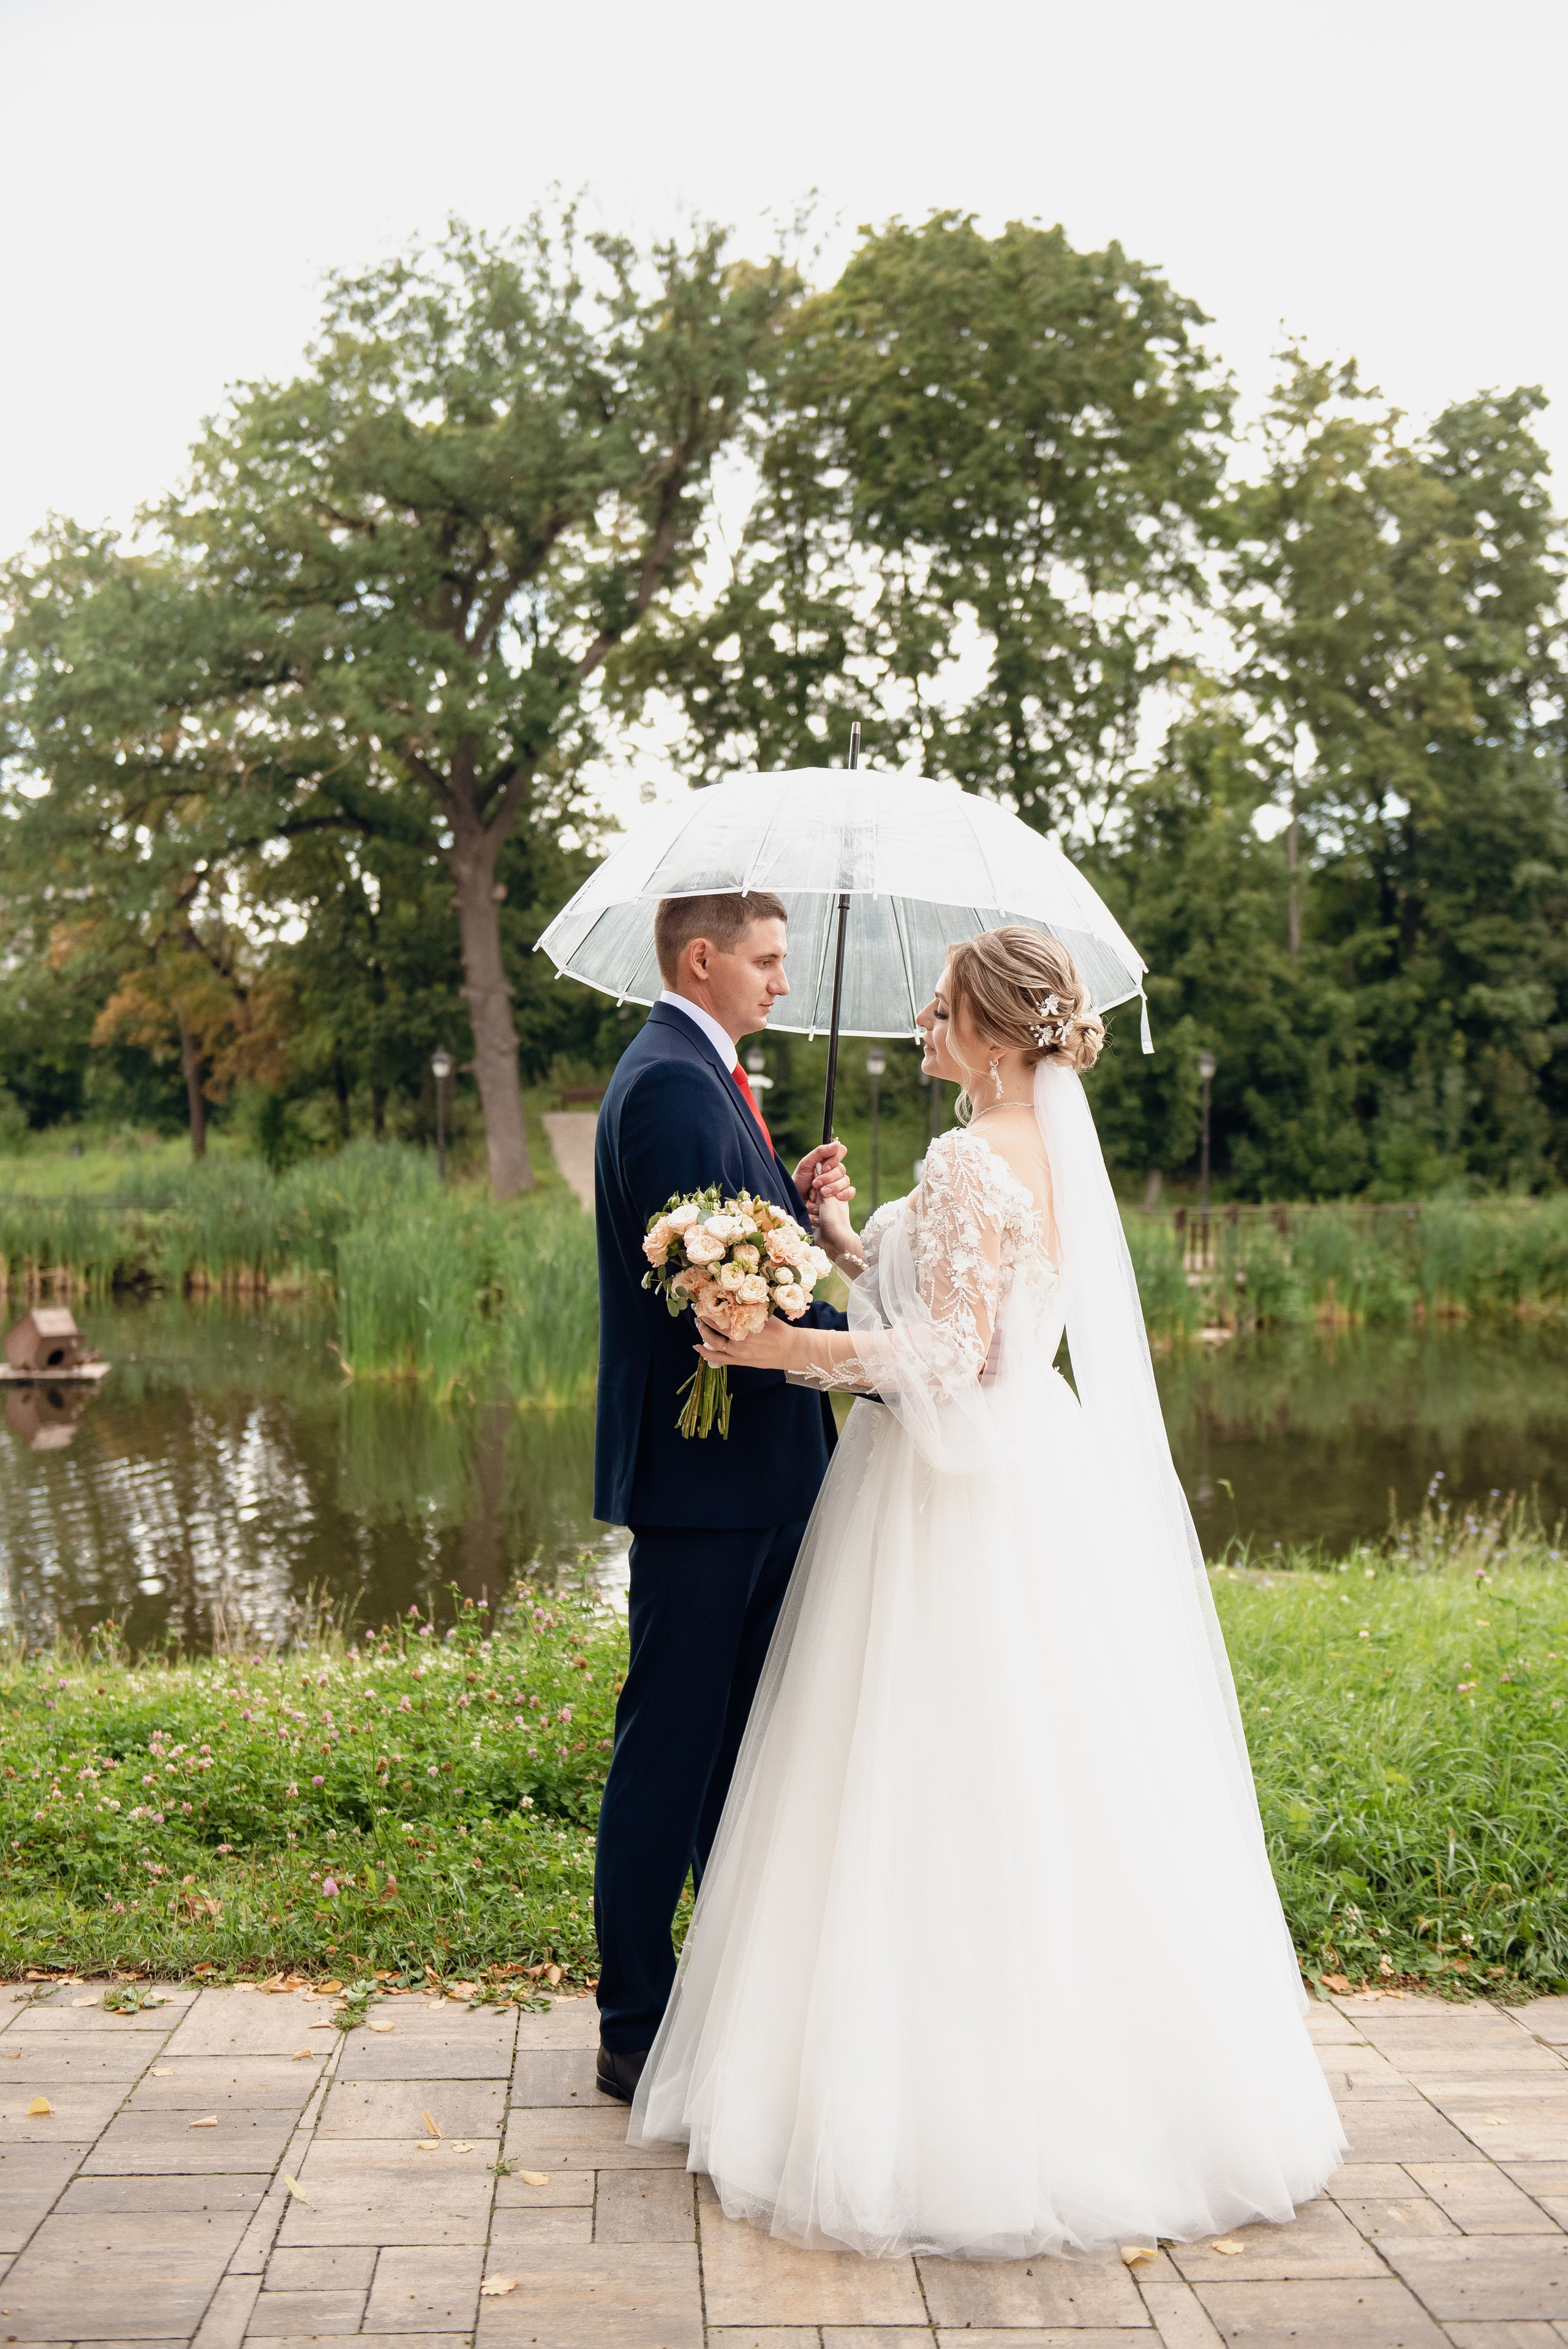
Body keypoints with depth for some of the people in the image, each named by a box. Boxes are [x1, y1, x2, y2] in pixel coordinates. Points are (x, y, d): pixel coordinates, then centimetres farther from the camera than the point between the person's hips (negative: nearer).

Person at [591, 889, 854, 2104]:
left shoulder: (706, 1078, 18)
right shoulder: (671, 1083, -16)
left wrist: (801, 1202, 2)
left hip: (756, 1469, 10)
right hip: (703, 1469, -10)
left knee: (746, 1737, 17)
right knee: (670, 1744, -2)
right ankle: (636, 2029, 9)